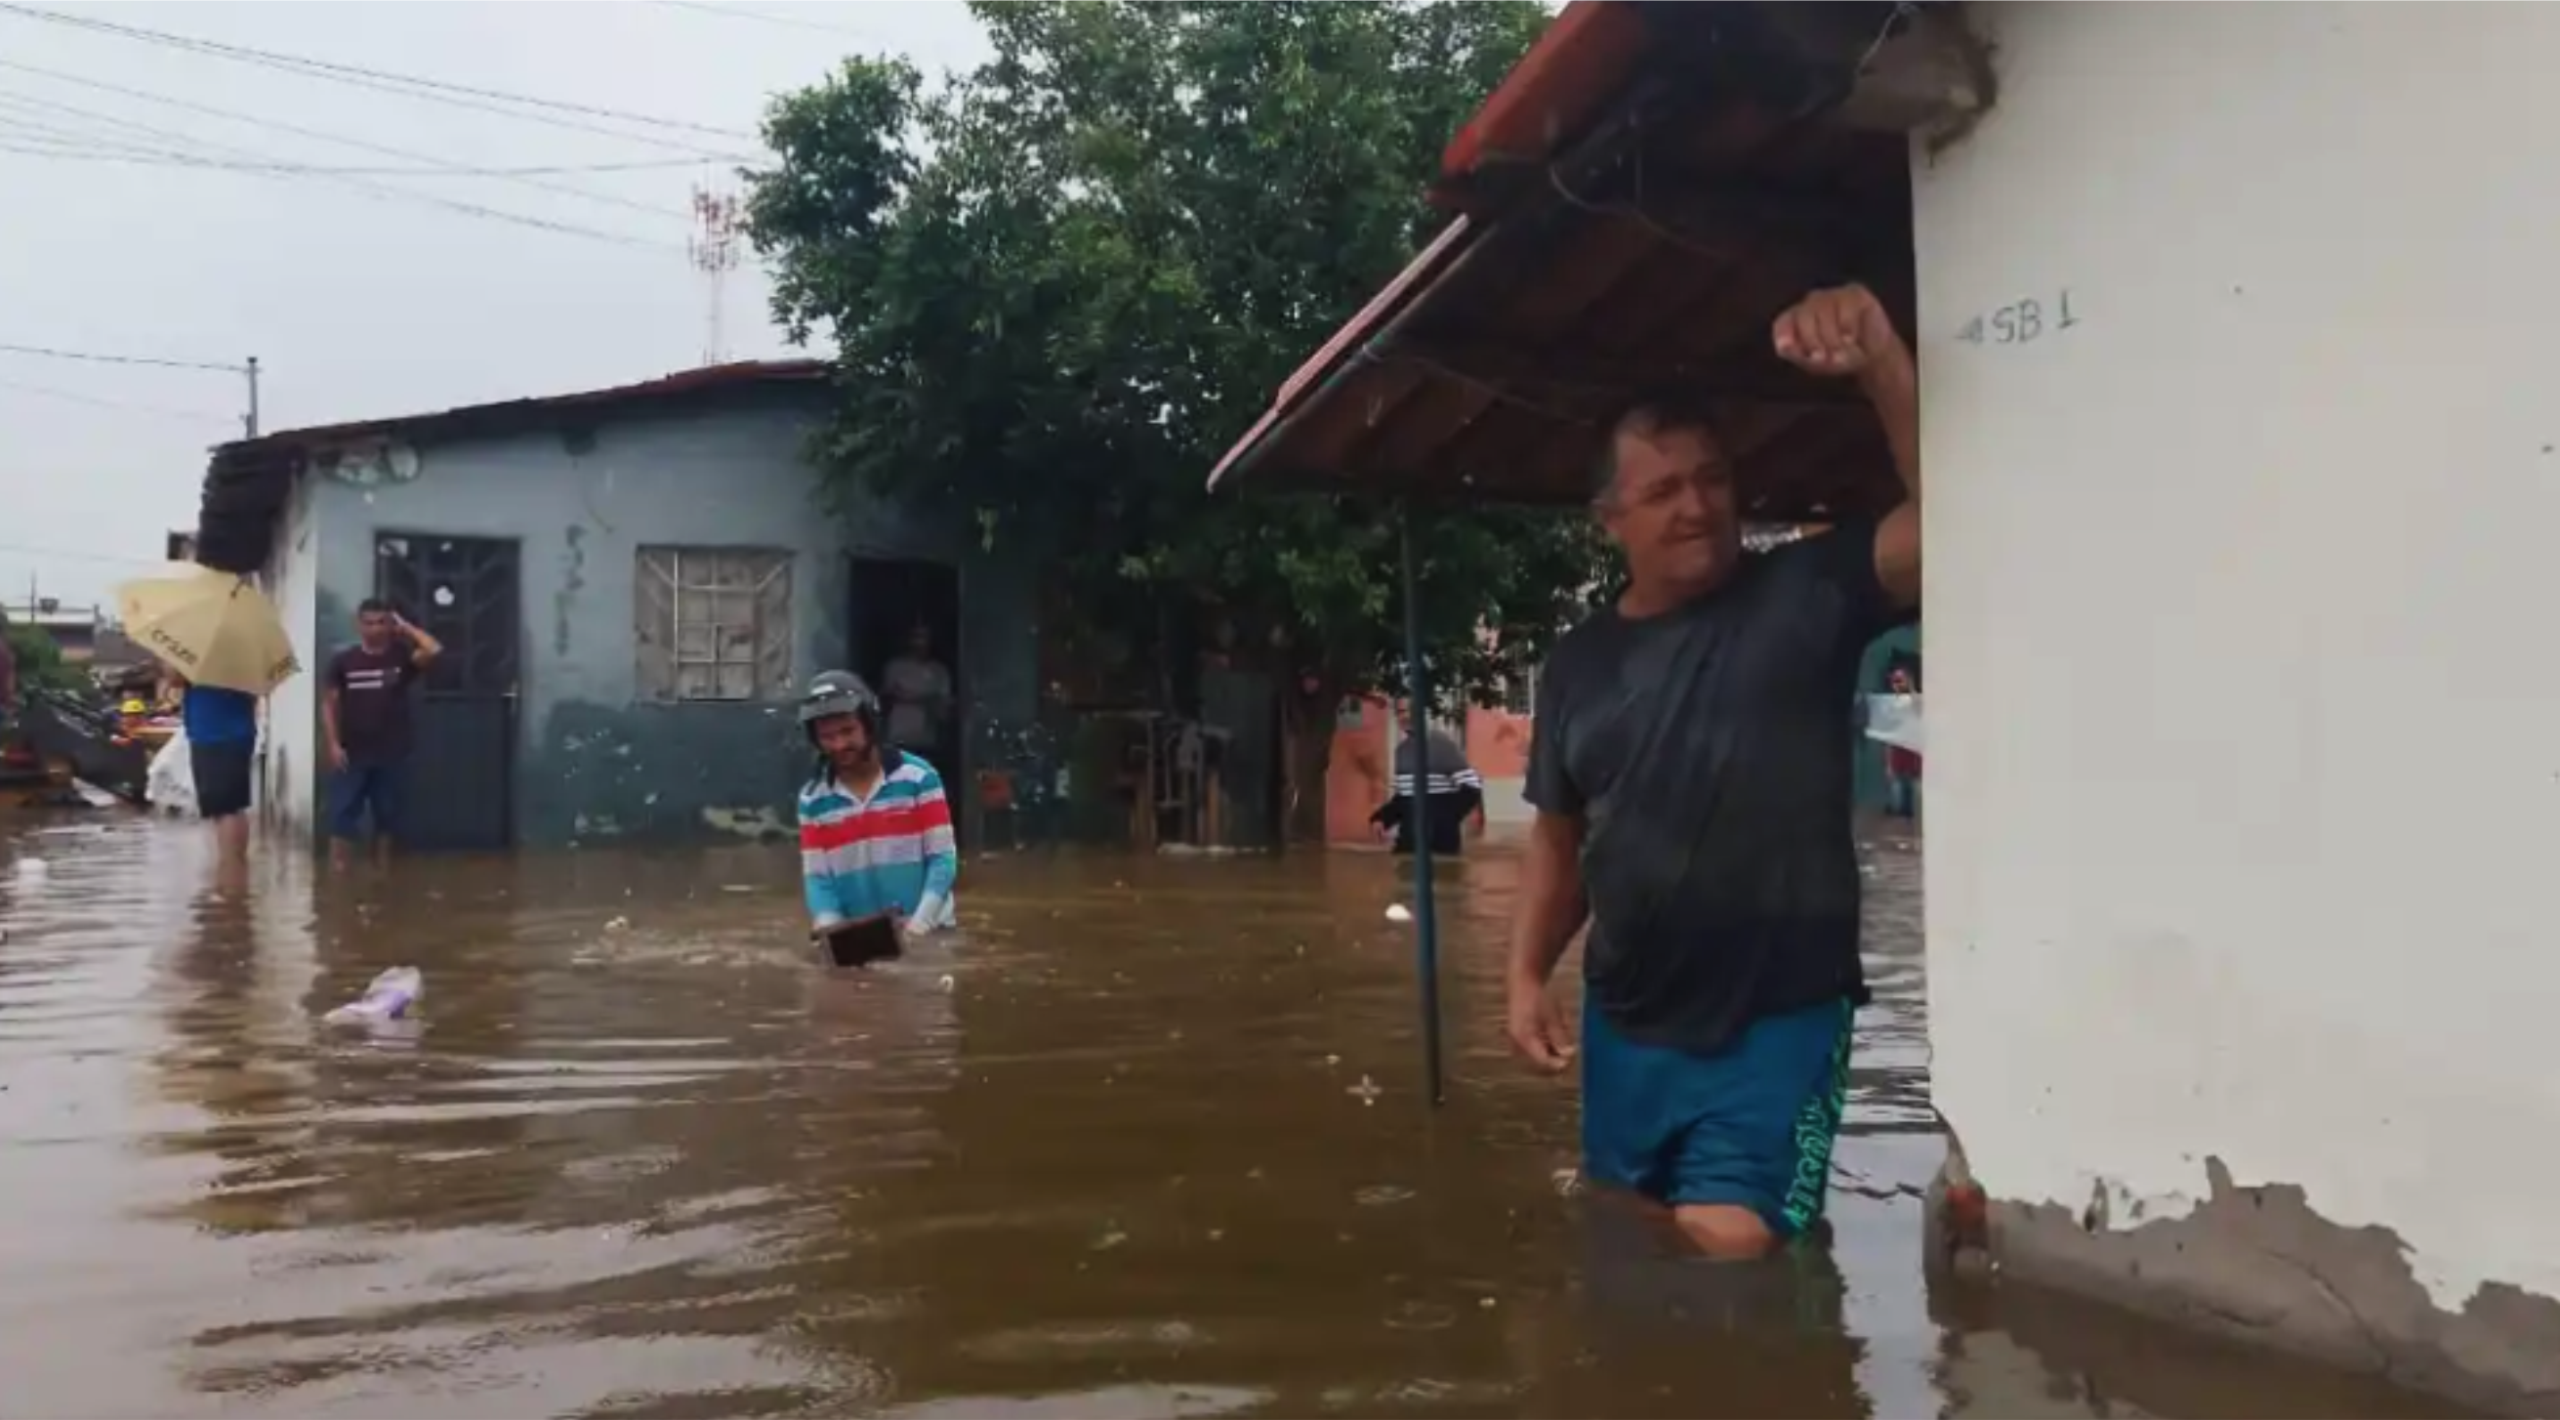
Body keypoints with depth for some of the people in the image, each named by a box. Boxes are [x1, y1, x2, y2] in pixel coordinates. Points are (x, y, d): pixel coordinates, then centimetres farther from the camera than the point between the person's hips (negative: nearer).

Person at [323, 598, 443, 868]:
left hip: (391, 754, 1)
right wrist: (334, 744, -6)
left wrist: (405, 627, -9)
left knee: (387, 815, 11)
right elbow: (329, 703, 3)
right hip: (352, 754, -1)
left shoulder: (402, 657, 0)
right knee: (343, 814, -3)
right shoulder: (343, 661, 0)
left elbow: (435, 651, -20)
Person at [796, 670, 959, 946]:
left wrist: (918, 925, -18)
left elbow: (942, 858, -6)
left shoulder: (918, 777, -5)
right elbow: (816, 876, 1)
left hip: (925, 934, -2)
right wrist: (832, 932, -17)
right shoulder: (812, 799, 3)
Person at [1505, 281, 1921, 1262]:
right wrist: (1527, 974, 3)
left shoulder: (1805, 597, -5)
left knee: (1727, 1254, -13)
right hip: (1624, 1026, 5)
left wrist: (1880, 364, -30)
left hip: (1777, 1022, -5)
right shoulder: (1581, 662, 6)